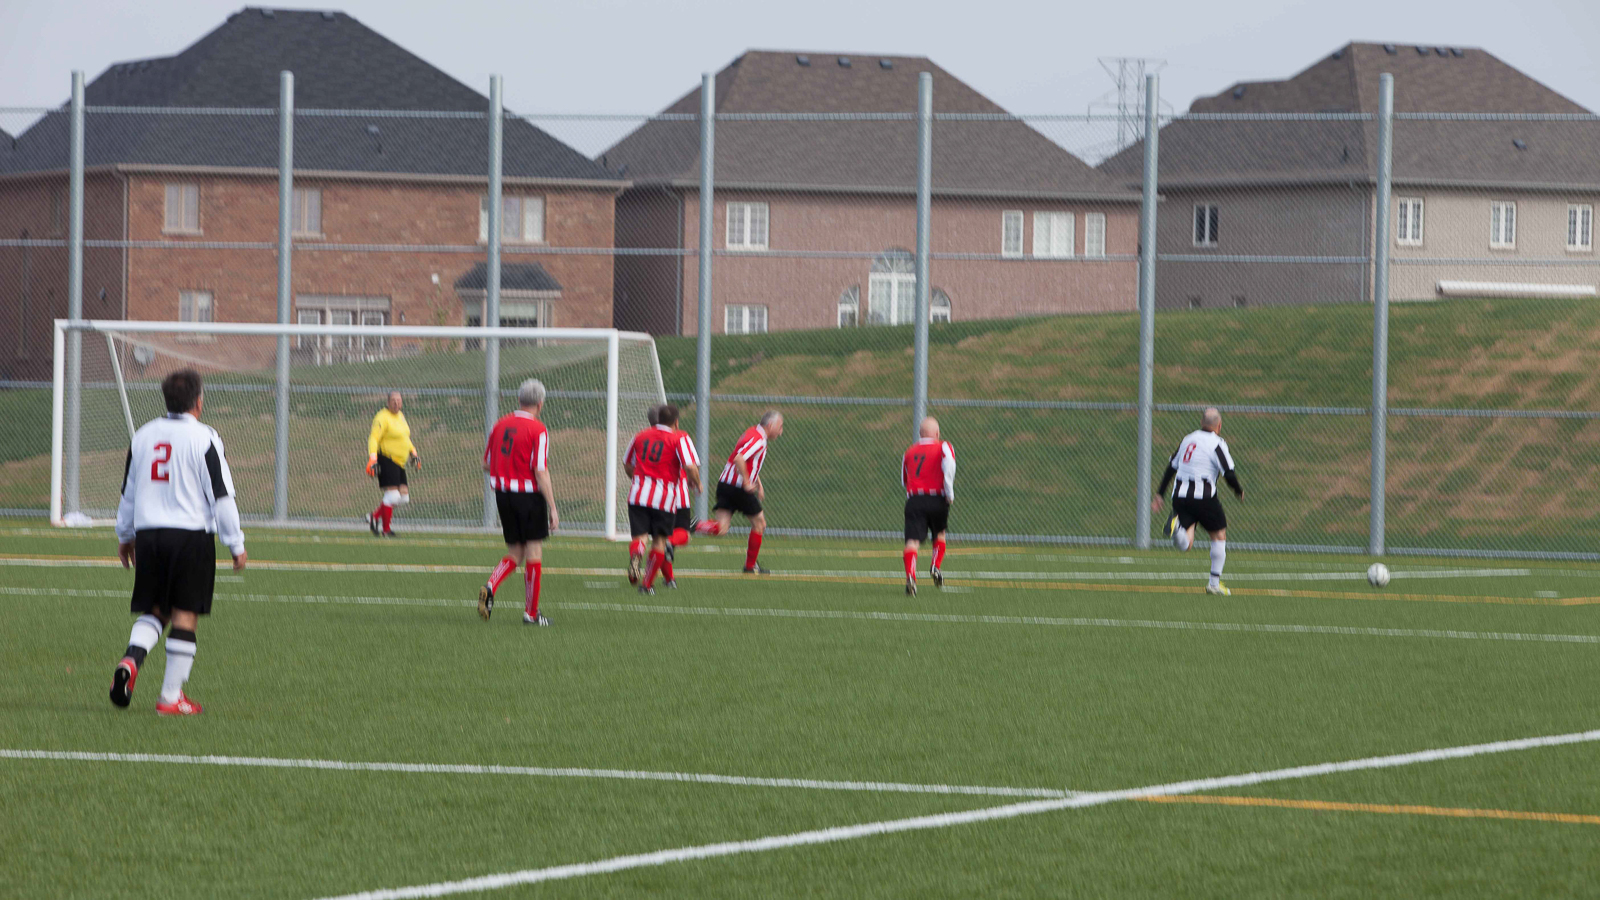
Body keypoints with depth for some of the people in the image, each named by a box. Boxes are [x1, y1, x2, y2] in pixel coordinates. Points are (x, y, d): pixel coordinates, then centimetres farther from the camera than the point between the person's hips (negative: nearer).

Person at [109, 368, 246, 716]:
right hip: (191, 535, -5)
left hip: (148, 533, 5)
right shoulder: (204, 438, -8)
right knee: (185, 615, 2)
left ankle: (130, 661, -14)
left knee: (154, 610, 14)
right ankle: (172, 697, 2)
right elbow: (221, 495, -9)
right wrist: (236, 544, -1)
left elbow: (128, 491, 18)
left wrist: (125, 535, 31)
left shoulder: (143, 435, 8)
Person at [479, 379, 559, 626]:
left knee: (515, 554, 15)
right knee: (534, 553, 5)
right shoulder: (538, 430, -12)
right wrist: (553, 508, -15)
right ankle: (531, 612, 10)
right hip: (529, 496, -6)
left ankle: (490, 586, -12)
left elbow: (486, 463, 13)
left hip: (502, 494, 6)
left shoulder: (500, 425, 6)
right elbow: (541, 472, -17)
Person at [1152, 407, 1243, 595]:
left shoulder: (1188, 439, 15)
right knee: (1219, 535, 16)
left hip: (1179, 495, 5)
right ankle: (1214, 583, 15)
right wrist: (1239, 492, 10)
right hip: (1203, 496, -5)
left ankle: (1176, 526, -35)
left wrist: (1159, 494, 23)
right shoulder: (1217, 443, -5)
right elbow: (1229, 474, -10)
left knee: (1185, 544, -1)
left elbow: (1171, 468, 17)